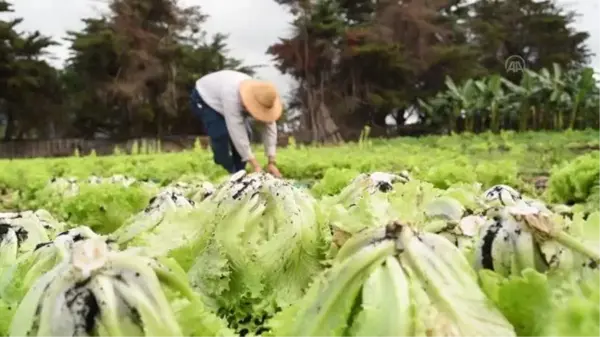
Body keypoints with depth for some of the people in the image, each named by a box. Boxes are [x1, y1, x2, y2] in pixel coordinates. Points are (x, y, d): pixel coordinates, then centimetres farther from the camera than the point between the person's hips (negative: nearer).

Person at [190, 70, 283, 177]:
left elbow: (270, 128, -22)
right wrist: (255, 165, -42)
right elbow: (236, 131, -44)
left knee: (244, 133, -8)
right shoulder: (232, 96, -45)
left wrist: (272, 162, -26)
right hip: (204, 98, -6)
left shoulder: (262, 97, -26)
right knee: (221, 135, -24)